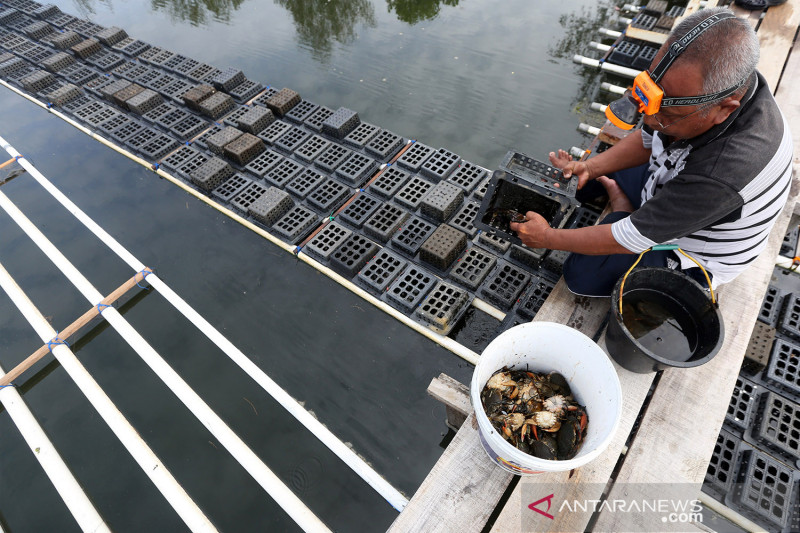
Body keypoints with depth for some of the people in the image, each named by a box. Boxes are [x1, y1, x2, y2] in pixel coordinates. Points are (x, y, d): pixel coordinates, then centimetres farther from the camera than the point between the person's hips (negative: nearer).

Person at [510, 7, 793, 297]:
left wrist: (547, 237, -25)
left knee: (581, 275, -13)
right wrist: (589, 167, -18)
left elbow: (631, 239, -34)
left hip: (693, 255, -6)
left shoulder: (722, 173, -43)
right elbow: (647, 141, -2)